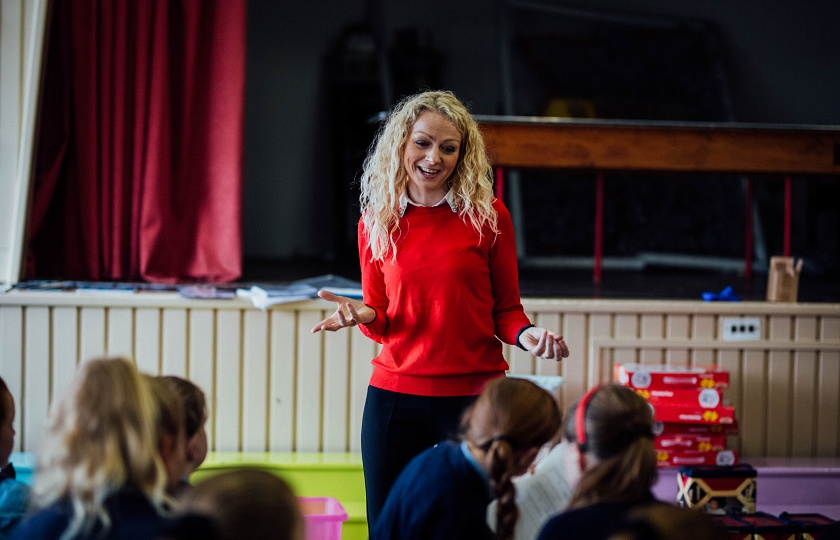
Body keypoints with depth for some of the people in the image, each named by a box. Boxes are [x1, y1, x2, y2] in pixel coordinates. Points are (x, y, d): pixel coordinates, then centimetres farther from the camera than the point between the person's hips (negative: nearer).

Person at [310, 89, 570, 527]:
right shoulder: (377, 222, 5)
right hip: (395, 394, 2)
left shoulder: (488, 216, -2)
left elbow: (506, 309, 4)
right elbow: (379, 316, 9)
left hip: (475, 393, -2)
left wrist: (525, 335, -17)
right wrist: (361, 315, -12)